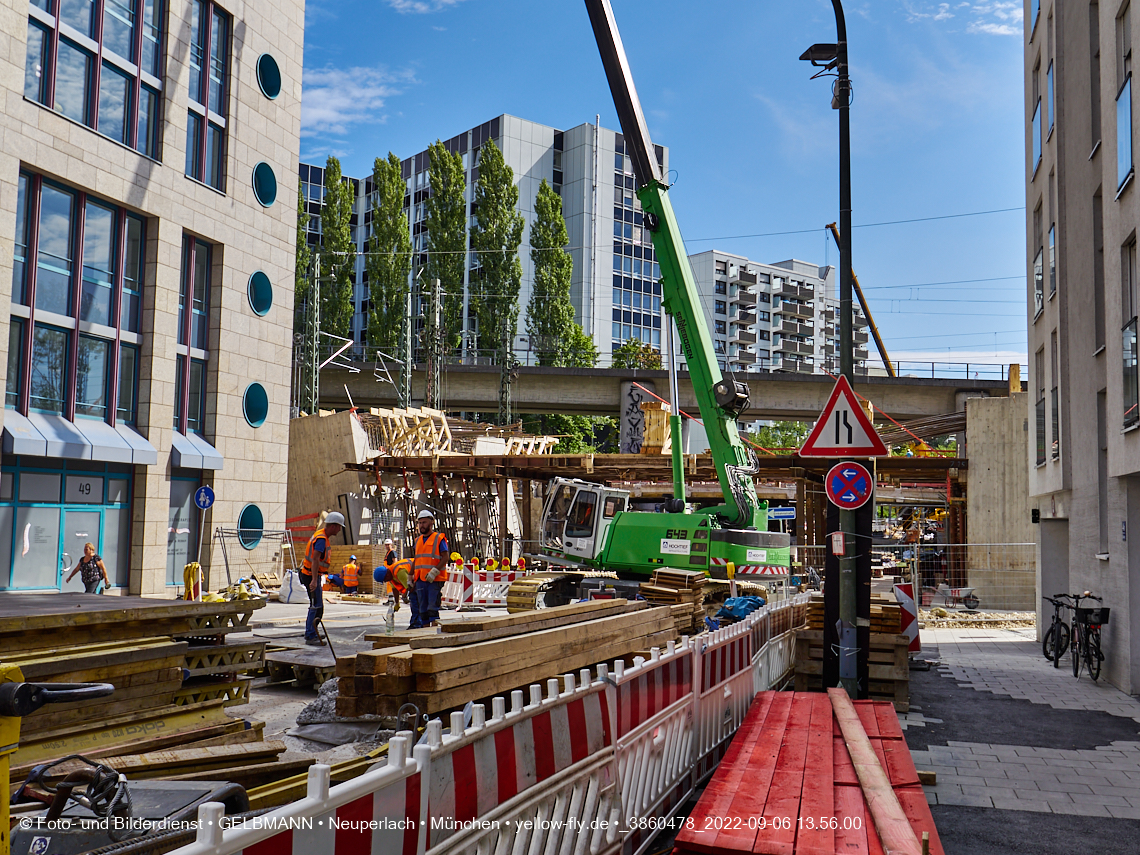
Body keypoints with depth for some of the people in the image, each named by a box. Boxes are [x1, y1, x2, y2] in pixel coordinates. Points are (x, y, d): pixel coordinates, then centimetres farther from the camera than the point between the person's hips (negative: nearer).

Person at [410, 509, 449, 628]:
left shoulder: (439, 538, -3)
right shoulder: (418, 540, 17)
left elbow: (445, 557, -10)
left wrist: (434, 571, -19)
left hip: (435, 580, -7)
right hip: (420, 579, 7)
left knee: (433, 606, -10)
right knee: (422, 608, 8)